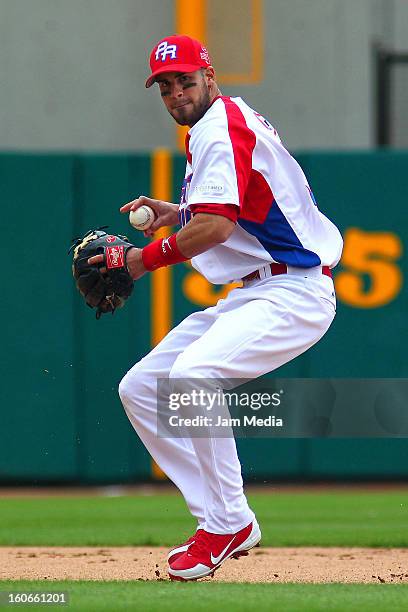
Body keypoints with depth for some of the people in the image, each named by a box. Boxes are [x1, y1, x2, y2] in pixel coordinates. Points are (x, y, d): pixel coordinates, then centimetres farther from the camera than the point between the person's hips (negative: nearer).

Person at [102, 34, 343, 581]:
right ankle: (221, 522, 7)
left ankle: (230, 524, -21)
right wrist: (176, 214, 18)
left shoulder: (221, 125, -14)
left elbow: (215, 226, -25)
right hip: (251, 295, 11)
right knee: (139, 388, 7)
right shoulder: (227, 122, 18)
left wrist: (147, 259, -13)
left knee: (192, 373, -33)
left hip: (293, 292, -11)